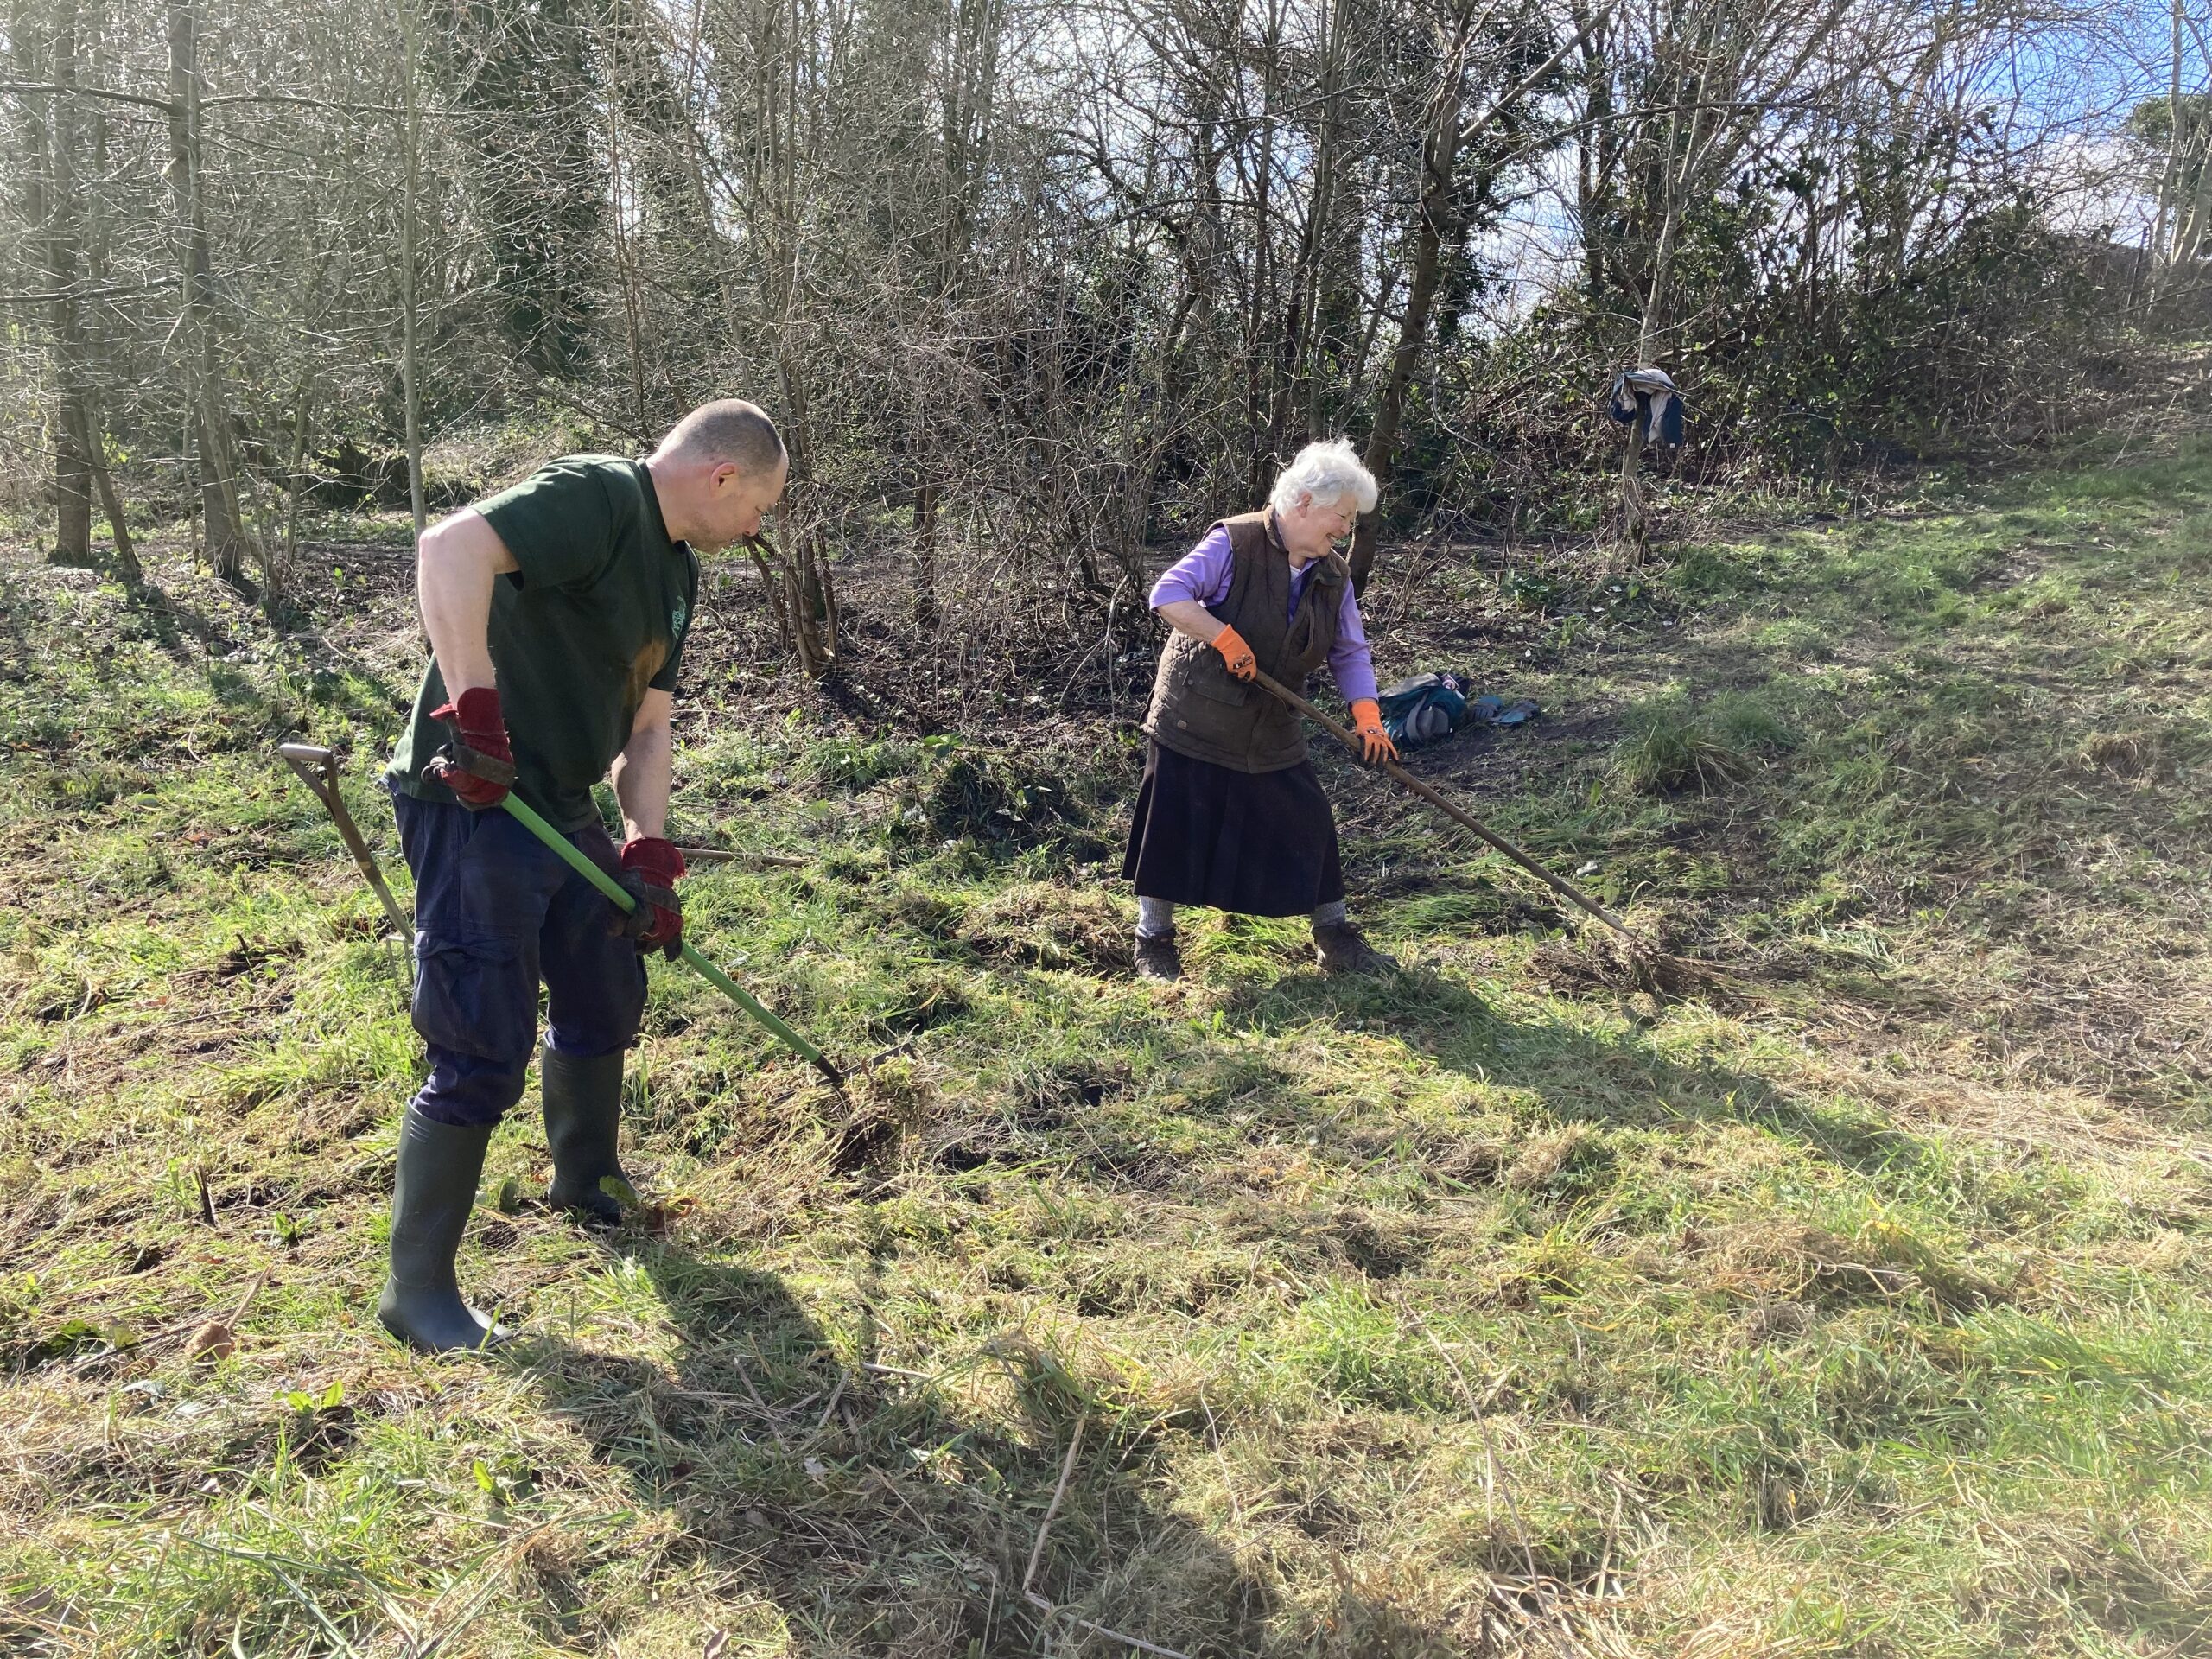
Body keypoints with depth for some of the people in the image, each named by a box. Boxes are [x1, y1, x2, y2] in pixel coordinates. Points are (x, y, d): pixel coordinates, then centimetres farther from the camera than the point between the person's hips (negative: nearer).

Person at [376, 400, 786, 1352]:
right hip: (473, 805, -10)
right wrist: (476, 710, -35)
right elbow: (451, 549, -32)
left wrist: (650, 857, 3)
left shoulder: (676, 571, 14)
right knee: (486, 1054, -6)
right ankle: (416, 1292, 11)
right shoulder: (599, 497, -16)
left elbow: (646, 729, 13)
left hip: (564, 808, 10)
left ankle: (586, 1184, 46)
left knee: (607, 996, 22)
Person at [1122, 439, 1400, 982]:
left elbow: (1350, 653, 4)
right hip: (1193, 719, -5)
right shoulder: (1234, 543, -16)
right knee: (1175, 827, 1)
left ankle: (1335, 936, 23)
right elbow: (1168, 594, -22)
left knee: (1308, 824, 7)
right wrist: (1226, 639, -29)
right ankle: (1154, 939, 18)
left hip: (1272, 732, 6)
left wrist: (1367, 714, -11)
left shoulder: (1333, 578, 2)